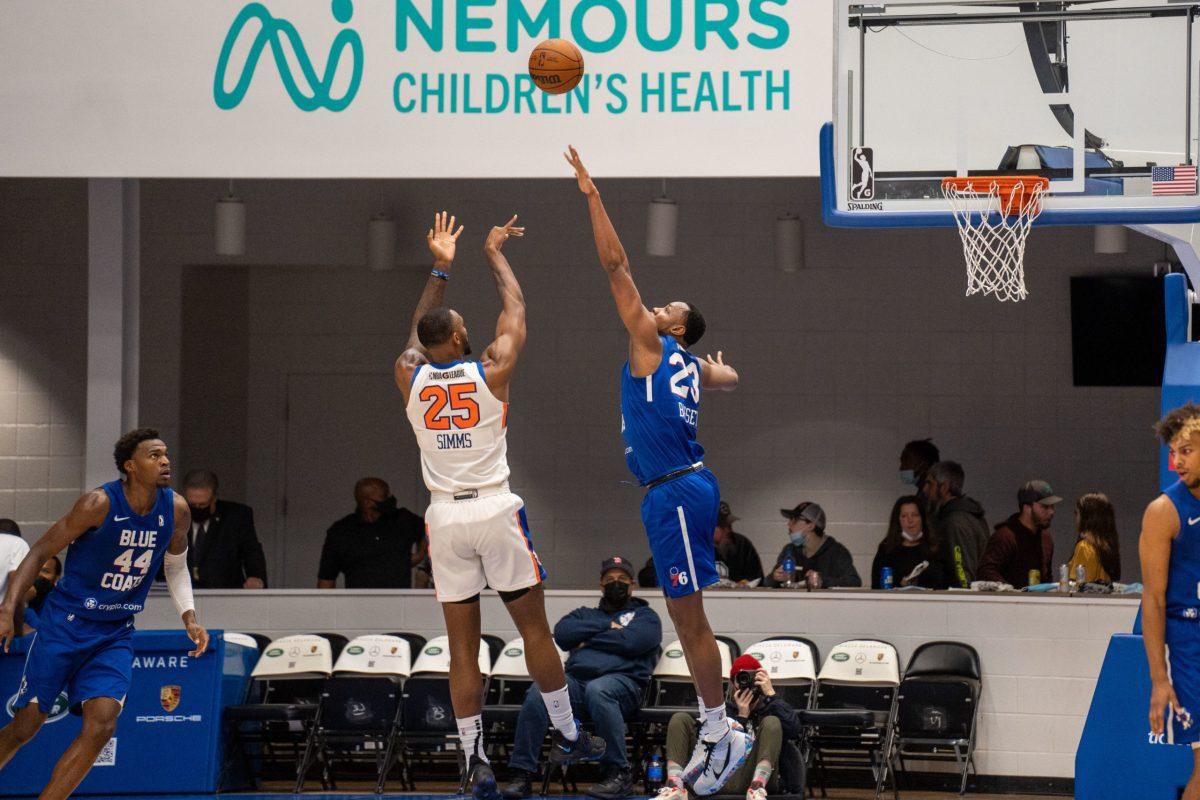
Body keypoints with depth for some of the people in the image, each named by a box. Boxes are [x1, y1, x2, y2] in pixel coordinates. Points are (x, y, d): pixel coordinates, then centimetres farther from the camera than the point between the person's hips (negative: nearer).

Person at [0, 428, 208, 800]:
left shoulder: (176, 510, -2)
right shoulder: (99, 504, -18)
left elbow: (176, 567, 18)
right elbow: (40, 552, -10)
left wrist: (189, 618, 5)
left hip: (116, 634, 4)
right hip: (65, 625, -4)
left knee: (101, 724, -15)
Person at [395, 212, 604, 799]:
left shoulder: (410, 376, 1)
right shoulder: (491, 371, -5)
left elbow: (418, 331, 23)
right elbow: (514, 308, 11)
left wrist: (440, 268, 31)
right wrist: (494, 252, 25)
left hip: (445, 518, 2)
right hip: (496, 512, -2)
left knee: (462, 646, 3)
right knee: (534, 627, 10)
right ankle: (567, 736, 19)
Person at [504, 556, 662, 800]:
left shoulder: (645, 616, 21)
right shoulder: (585, 614, 33)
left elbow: (630, 641, -2)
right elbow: (561, 634, 11)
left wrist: (587, 640, 6)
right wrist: (607, 627, 5)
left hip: (622, 678, -4)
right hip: (576, 678, 4)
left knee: (597, 690, -41)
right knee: (539, 691, -29)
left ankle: (618, 774, -38)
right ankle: (522, 775, -32)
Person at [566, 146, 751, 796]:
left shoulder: (650, 340, -3)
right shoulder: (693, 366, 17)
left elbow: (616, 264, -8)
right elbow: (730, 376, 42)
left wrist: (591, 195, -7)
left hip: (676, 493, -9)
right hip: (679, 489, 9)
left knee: (689, 616, -6)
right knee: (685, 617, 12)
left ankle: (723, 732, -4)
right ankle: (714, 731, 15)